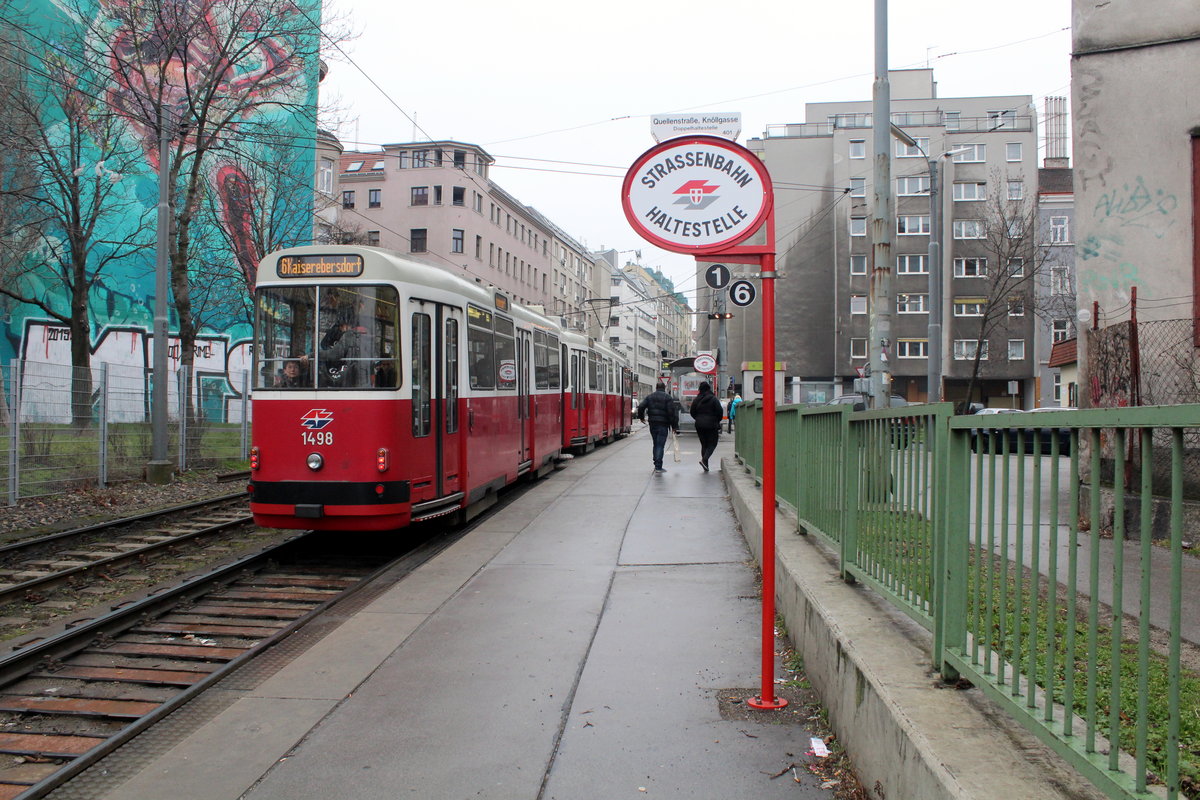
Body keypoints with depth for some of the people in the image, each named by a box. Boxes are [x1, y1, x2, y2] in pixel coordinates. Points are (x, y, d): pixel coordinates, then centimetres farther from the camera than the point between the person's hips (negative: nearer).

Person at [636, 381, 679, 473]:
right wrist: (674, 426, -6)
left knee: (656, 444, 17)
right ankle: (658, 466, -11)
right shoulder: (667, 397, -4)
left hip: (652, 424, 4)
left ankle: (657, 465, 20)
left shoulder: (649, 396, 8)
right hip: (663, 424, -4)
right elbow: (672, 412, -9)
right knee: (660, 445, -5)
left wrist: (641, 417, 18)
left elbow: (641, 407, 1)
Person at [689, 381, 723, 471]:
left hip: (699, 425, 4)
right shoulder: (713, 399, -8)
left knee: (704, 444, 12)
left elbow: (692, 412, 8)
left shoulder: (696, 400, 3)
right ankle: (704, 459, -17)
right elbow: (719, 412, -9)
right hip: (711, 425, -4)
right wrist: (717, 421, 9)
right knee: (712, 443, 5)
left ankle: (705, 465, 9)